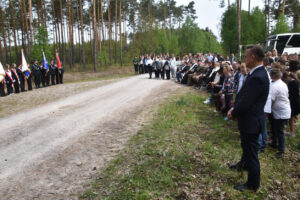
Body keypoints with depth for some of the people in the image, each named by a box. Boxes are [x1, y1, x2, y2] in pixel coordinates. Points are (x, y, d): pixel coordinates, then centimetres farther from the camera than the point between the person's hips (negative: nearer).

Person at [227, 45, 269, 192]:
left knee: (251, 152, 7)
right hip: (249, 119, 10)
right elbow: (243, 96, 8)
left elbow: (245, 103, -26)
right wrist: (234, 108, -1)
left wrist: (233, 113, -9)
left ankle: (253, 184, 25)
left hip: (251, 121, -10)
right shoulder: (258, 73, 4)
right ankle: (244, 164, 56)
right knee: (246, 146, 31)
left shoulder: (257, 78, -29)